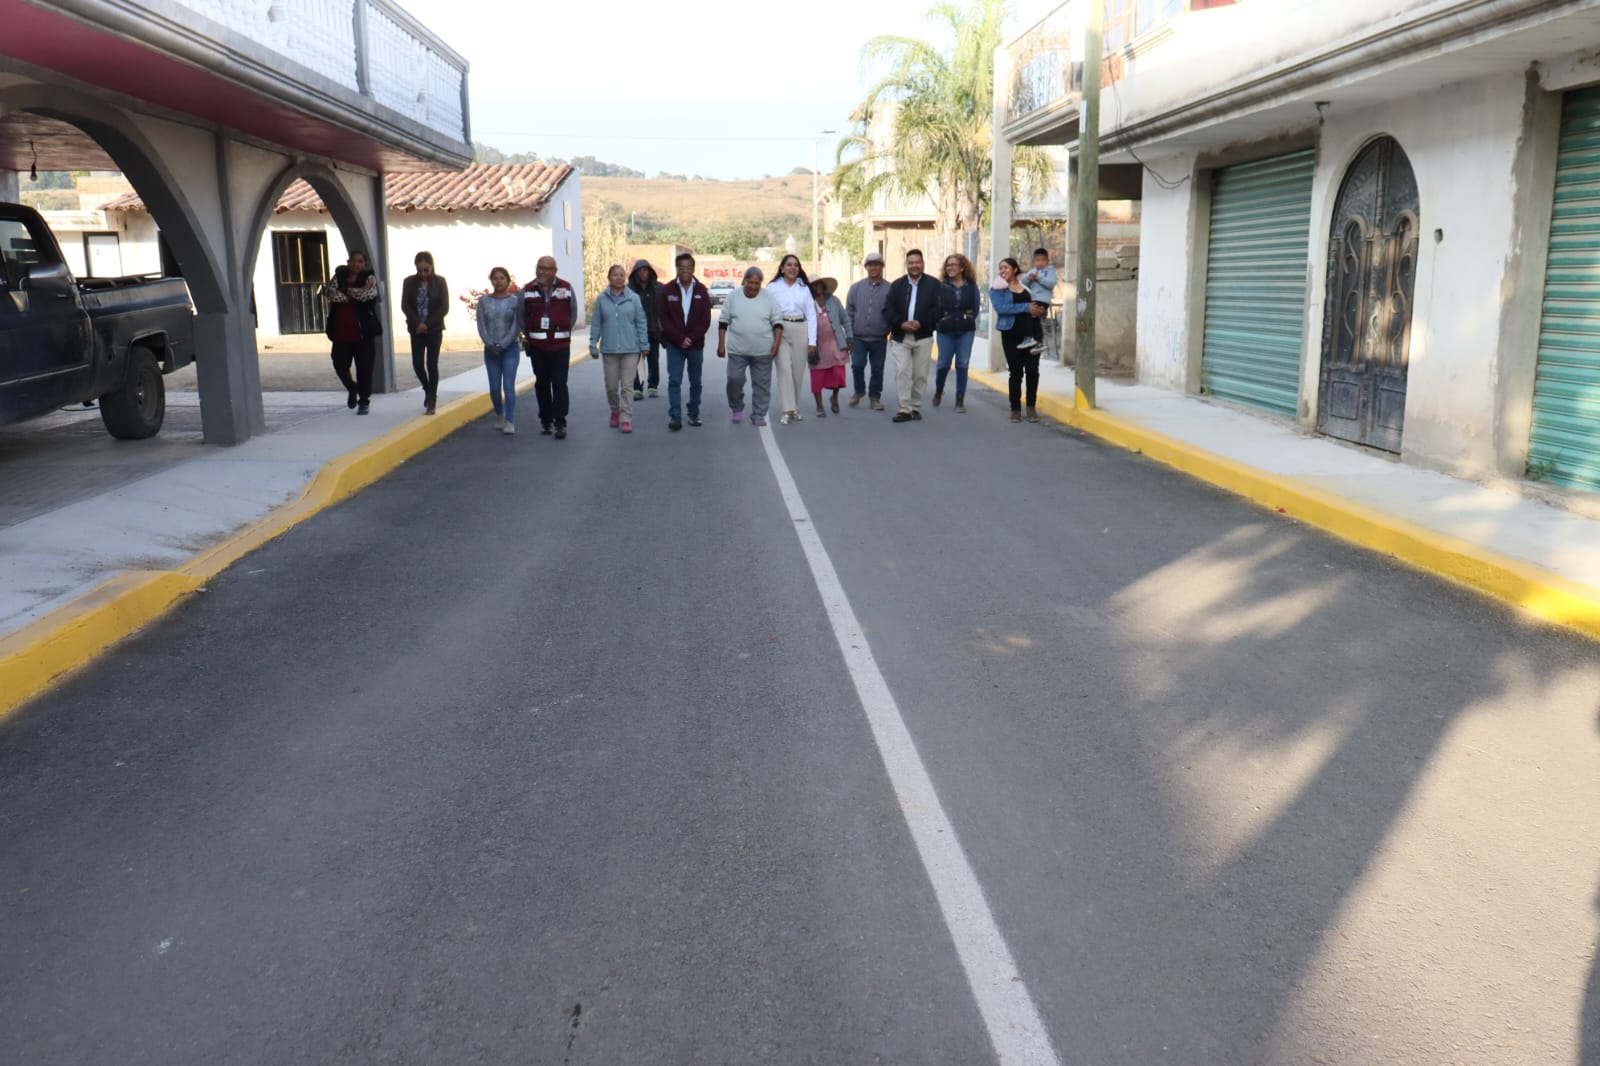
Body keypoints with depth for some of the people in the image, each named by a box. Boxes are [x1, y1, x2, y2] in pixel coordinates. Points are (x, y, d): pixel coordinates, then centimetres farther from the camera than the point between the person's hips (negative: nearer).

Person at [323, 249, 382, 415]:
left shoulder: (369, 278, 1)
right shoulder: (339, 276, 7)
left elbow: (369, 293, -18)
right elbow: (330, 292, -10)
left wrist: (347, 290, -4)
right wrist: (357, 295, -12)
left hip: (363, 332, -3)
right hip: (341, 332, 3)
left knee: (364, 368, -1)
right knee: (339, 365, 5)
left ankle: (364, 401, 12)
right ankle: (352, 389, 33)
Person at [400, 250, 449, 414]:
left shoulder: (440, 282, -4)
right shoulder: (409, 282, 0)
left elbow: (444, 307, -6)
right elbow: (405, 306, -1)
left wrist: (427, 324, -11)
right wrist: (417, 324, -14)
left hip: (434, 330, -2)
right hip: (416, 330, 2)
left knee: (432, 364, -1)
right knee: (417, 363, -3)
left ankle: (432, 400, 7)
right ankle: (429, 391, 23)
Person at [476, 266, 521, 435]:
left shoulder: (515, 300, -1)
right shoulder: (484, 300, 6)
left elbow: (516, 326, -7)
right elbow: (481, 325, 1)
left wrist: (502, 345, -13)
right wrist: (490, 345, -10)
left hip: (510, 348, -2)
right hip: (490, 350, 3)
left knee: (508, 386, -11)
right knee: (494, 388, 5)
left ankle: (510, 422, -11)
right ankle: (499, 416, 27)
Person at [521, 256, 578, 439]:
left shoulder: (565, 288, 0)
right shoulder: (527, 290, 2)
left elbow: (573, 313, 9)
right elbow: (521, 315, 11)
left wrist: (564, 331, 7)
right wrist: (527, 334, 5)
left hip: (561, 345, -2)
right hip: (537, 346, 2)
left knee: (559, 384, -7)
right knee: (541, 384, 10)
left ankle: (560, 423, -7)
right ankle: (545, 420, 21)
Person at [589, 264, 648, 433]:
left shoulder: (634, 298, -1)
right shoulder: (602, 299, 2)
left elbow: (641, 323, 2)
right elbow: (596, 324, 6)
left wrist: (644, 345, 0)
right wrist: (593, 345, 4)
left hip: (630, 349, -1)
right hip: (609, 349, 2)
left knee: (627, 385, -1)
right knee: (611, 386, 8)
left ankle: (626, 419, 2)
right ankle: (615, 411, 33)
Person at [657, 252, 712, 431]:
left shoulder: (701, 291, 2)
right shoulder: (667, 290, 0)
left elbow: (706, 320, -1)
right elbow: (663, 318, -3)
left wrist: (691, 338, -12)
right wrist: (680, 339, -12)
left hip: (696, 344, 1)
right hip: (674, 344, -1)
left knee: (695, 382, 8)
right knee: (674, 381, -7)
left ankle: (694, 415, 19)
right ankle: (675, 417, -9)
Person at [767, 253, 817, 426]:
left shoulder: (804, 288, 12)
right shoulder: (772, 287, 5)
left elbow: (811, 315, 9)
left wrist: (812, 340, 1)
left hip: (800, 330, 3)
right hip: (780, 330, -2)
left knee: (798, 371, 6)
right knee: (785, 368, -13)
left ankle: (795, 408, 18)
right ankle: (788, 410, -15)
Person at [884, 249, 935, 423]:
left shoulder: (933, 284, 5)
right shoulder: (897, 285, 11)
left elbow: (937, 309, -4)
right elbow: (887, 309, 3)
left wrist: (920, 322, -17)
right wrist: (901, 323, -14)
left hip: (923, 336, -1)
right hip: (900, 336, 1)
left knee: (920, 374, 4)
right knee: (902, 372, -8)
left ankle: (916, 407, 15)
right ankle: (905, 409, -8)